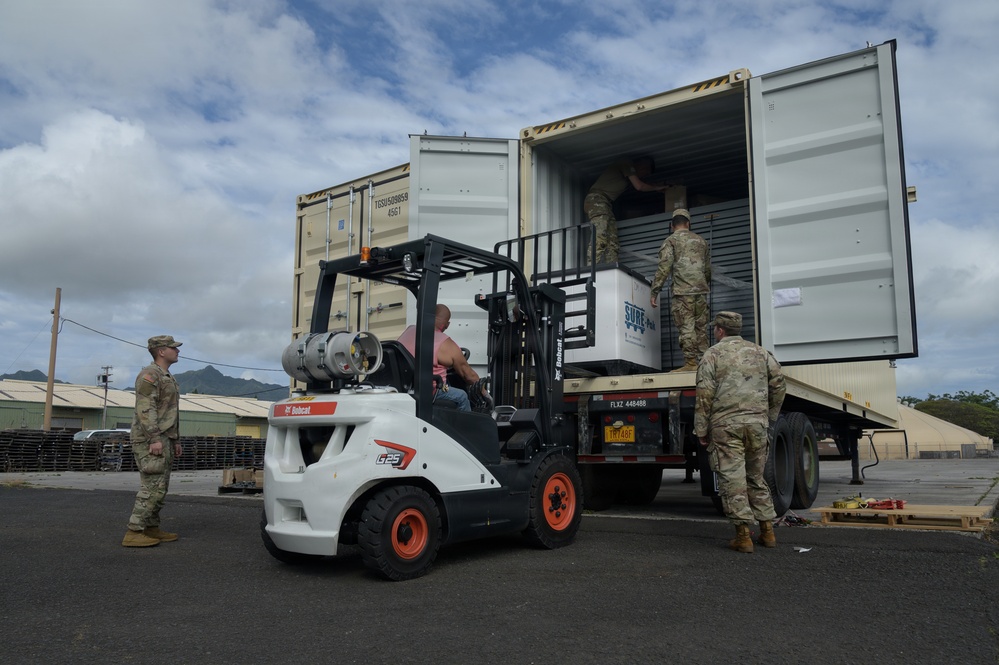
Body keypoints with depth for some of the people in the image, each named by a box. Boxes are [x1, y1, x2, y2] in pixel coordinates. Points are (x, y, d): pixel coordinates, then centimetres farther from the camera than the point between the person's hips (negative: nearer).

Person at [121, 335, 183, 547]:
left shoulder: (168, 378, 21)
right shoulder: (149, 374, -10)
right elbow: (145, 409, -19)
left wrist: (176, 441, 21)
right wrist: (155, 439, -24)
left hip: (164, 440, 10)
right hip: (150, 440, -10)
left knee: (160, 487, 10)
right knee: (152, 487, -12)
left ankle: (152, 529, 16)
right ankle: (134, 532, -9)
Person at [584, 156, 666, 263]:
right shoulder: (626, 164, 1)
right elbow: (639, 186, -3)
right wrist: (657, 188, 13)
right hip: (597, 199, -10)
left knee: (612, 245, -6)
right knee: (599, 240, -27)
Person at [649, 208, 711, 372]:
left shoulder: (671, 240, 1)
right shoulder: (701, 241, 18)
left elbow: (664, 267, -8)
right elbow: (708, 268, 21)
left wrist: (655, 292, -6)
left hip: (682, 292, -5)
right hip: (701, 291, 5)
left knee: (686, 328, -5)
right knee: (701, 327, 9)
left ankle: (691, 363, -7)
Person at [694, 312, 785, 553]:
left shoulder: (713, 354, 3)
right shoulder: (760, 352, 16)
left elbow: (705, 395, -5)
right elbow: (778, 382, 11)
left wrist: (701, 430, -1)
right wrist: (770, 416, 20)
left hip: (726, 424, -5)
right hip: (757, 422, 5)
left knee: (733, 479, -3)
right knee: (756, 478, 16)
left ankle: (743, 535, -5)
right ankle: (767, 531, 17)